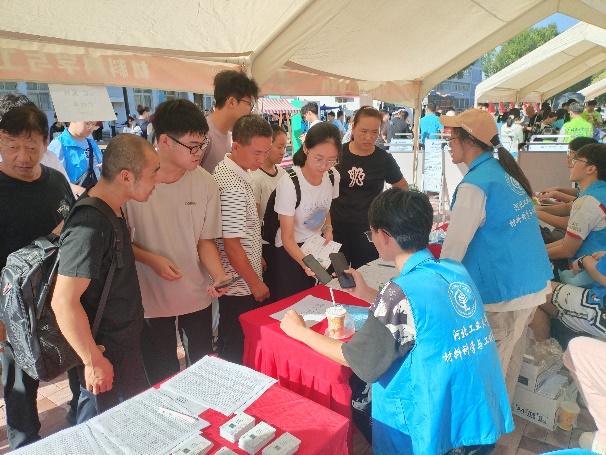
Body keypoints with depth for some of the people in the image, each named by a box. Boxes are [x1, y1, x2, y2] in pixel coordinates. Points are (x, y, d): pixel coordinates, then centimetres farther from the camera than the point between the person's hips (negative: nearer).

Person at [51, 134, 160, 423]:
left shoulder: (112, 210, 2)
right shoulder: (90, 226, -29)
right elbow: (63, 301, -29)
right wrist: (93, 361, -21)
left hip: (125, 341, 9)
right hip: (107, 352, -9)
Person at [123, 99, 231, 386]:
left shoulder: (205, 183, -8)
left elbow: (205, 239, -1)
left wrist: (218, 275, -18)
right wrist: (151, 260, -20)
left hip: (197, 295, 2)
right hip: (151, 297, -2)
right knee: (161, 377, 15)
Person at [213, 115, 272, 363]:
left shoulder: (229, 169, 6)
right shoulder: (233, 187, -25)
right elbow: (231, 244, -23)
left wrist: (257, 258, 17)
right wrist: (256, 283, -13)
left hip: (242, 282, 9)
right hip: (239, 286, -9)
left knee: (232, 344, 24)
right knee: (236, 350, 9)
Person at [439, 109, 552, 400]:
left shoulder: (475, 185, -19)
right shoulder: (504, 171, 8)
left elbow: (454, 248, -18)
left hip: (504, 293, -9)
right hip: (534, 284, 9)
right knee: (508, 364, 23)